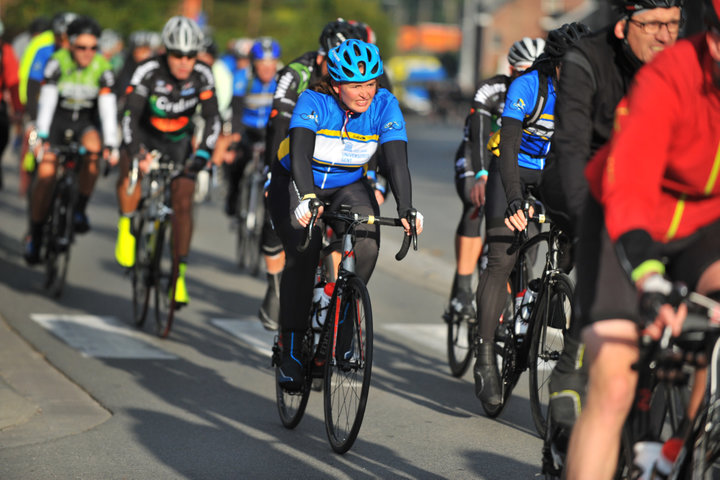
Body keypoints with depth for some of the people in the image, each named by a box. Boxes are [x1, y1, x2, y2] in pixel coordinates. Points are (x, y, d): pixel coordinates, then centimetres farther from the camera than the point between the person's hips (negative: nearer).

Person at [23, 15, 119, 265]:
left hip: (85, 121, 1)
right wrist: (41, 136, -35)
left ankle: (80, 209, -16)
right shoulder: (58, 62, -20)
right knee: (46, 173, -15)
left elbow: (107, 107, -21)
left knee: (93, 148, -31)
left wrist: (111, 144, -30)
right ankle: (35, 237, -3)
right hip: (56, 118, -1)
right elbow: (47, 100, -26)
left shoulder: (103, 68, -15)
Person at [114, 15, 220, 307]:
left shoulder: (202, 75, -19)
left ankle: (179, 273, -3)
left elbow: (212, 118, -17)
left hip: (179, 141, 2)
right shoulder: (149, 71, -26)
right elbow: (130, 114, -31)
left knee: (183, 203, -9)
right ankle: (126, 226, -7)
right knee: (131, 173, -32)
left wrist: (203, 153, -32)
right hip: (145, 135, -2)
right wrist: (136, 152, -45)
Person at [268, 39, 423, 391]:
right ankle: (291, 349, -10)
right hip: (296, 182, -3)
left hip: (349, 187, 3)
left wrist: (406, 209, -43)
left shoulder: (384, 106, -19)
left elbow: (397, 160, -28)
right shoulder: (314, 102, -27)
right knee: (303, 254, -23)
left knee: (367, 245, -25)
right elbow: (300, 152, -41)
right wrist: (307, 198, -58)